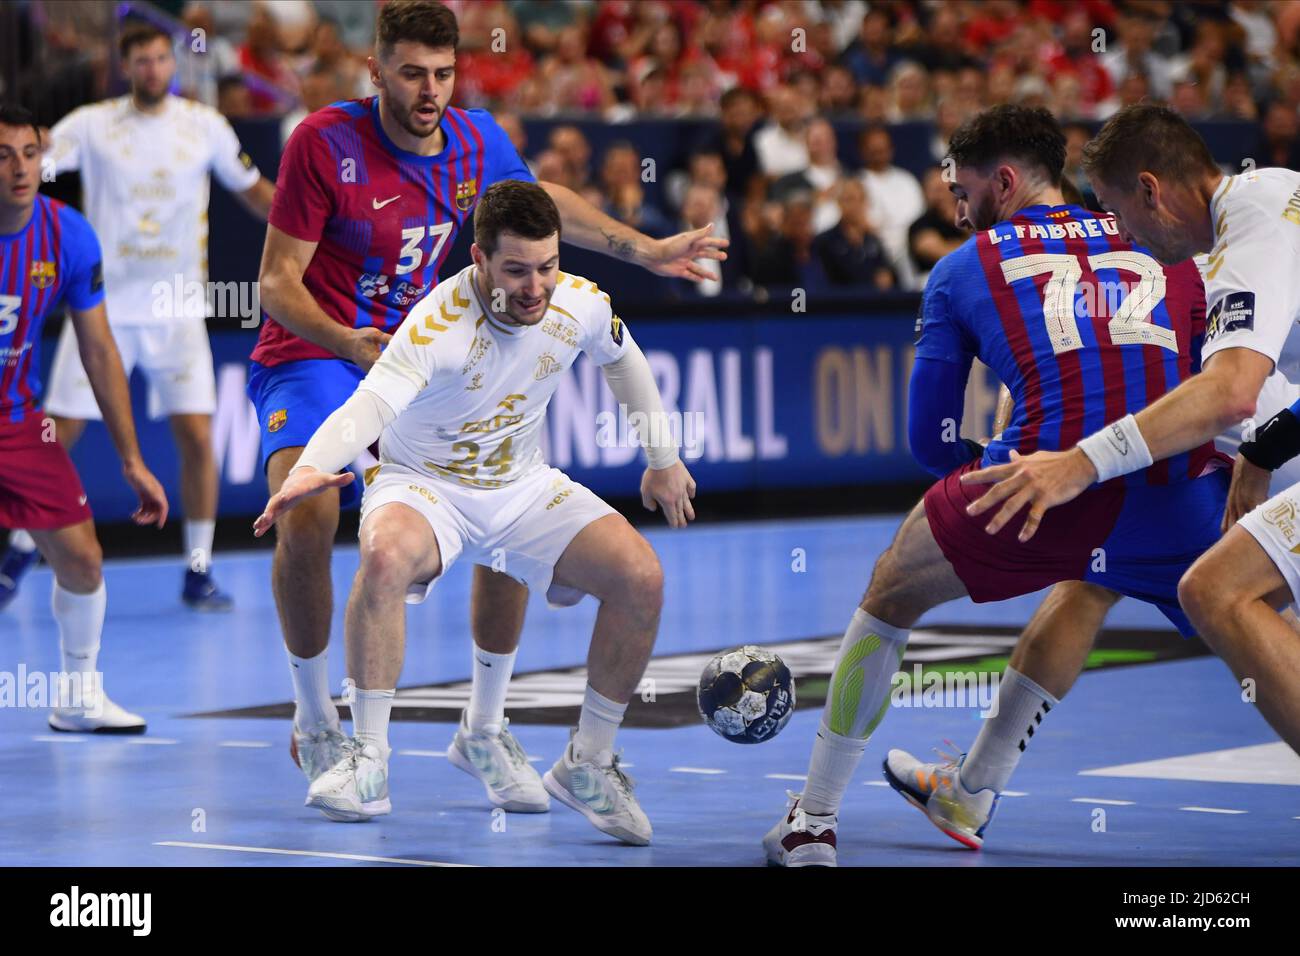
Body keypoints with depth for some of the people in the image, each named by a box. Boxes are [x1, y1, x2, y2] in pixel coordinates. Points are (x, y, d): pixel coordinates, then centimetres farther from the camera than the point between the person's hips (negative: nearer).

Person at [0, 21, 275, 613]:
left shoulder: (205, 126, 3)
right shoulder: (91, 125, -2)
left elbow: (252, 190, 14)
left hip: (175, 311, 1)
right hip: (102, 306, -1)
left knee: (197, 436, -9)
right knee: (57, 436, 0)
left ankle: (198, 573, 2)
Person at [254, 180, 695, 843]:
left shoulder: (582, 304, -14)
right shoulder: (437, 326, -31)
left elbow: (622, 361, 10)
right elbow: (370, 404, -45)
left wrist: (663, 459, 20)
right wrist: (310, 468, -66)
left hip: (524, 486, 5)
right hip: (424, 486, -5)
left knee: (641, 577, -16)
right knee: (386, 556, -39)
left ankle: (586, 766, 1)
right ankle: (367, 764, -27)